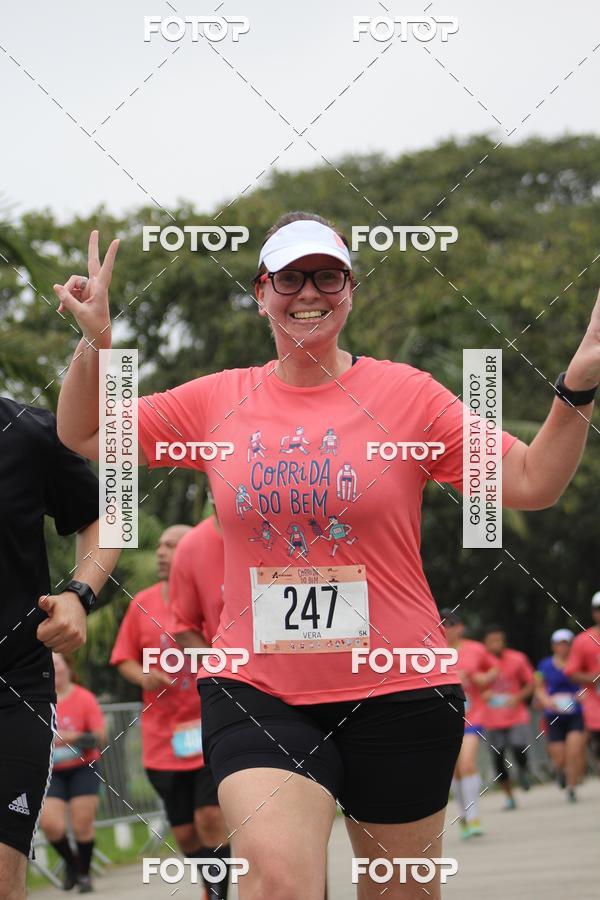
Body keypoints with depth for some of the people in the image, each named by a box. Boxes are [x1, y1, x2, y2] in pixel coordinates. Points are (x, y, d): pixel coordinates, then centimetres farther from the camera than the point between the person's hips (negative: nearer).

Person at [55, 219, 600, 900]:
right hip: (258, 693, 0)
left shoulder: (406, 395, 0)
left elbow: (531, 482, -3)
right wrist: (95, 339, 0)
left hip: (395, 694, 0)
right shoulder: (217, 401, 7)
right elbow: (83, 434, 16)